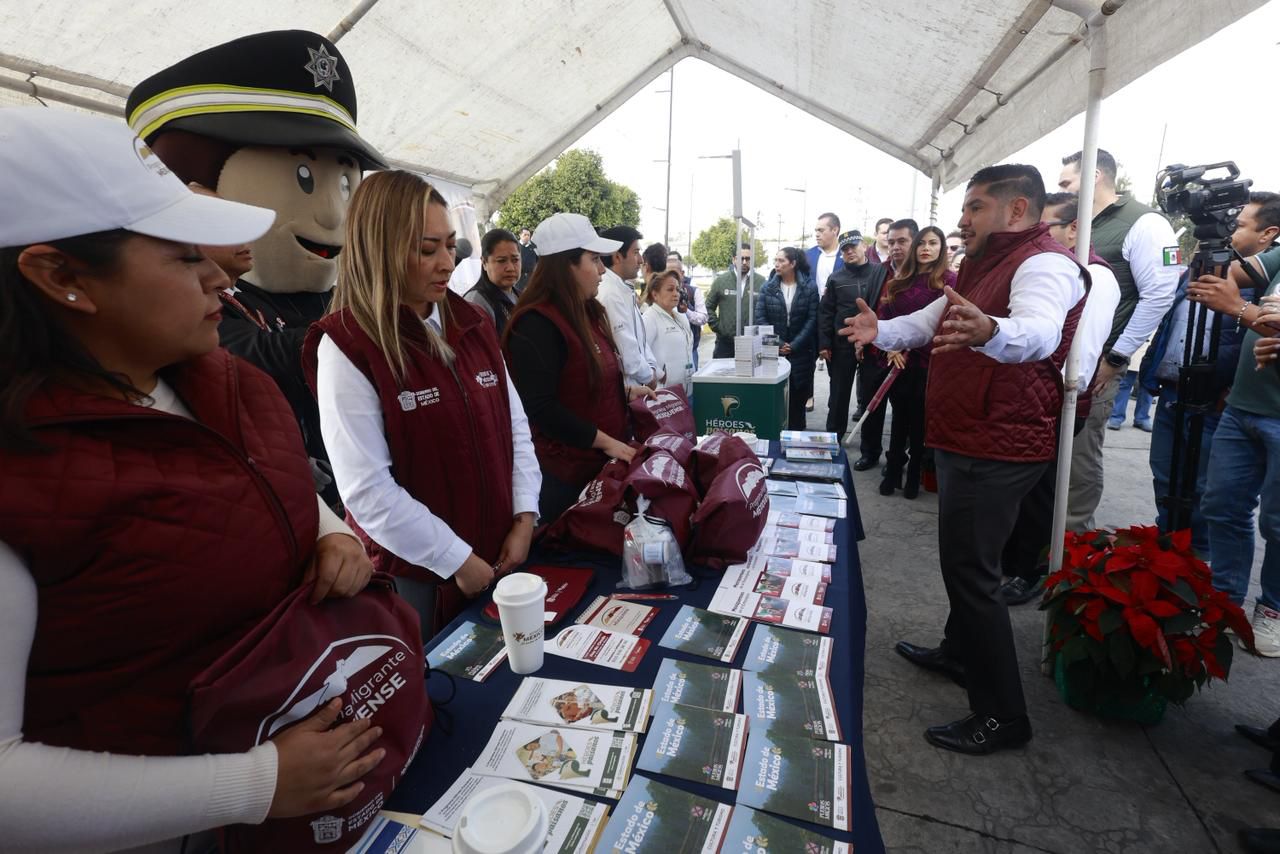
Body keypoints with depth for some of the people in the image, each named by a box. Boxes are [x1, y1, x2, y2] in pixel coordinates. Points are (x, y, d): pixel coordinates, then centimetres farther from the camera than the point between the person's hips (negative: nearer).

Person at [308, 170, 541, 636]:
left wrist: (524, 518, -3)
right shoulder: (346, 345, -16)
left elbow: (514, 426, 5)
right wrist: (457, 559, -15)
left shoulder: (472, 323, 3)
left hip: (499, 554, 6)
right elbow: (367, 490, -19)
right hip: (413, 572, -5)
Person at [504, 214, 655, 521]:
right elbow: (540, 408, -25)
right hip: (564, 470, -9)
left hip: (601, 462, 9)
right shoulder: (536, 325, -20)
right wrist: (605, 442, -21)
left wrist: (626, 389, 7)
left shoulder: (587, 313, 9)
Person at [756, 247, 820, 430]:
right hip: (773, 351, 1)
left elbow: (812, 319, -4)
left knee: (798, 395, 4)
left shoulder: (809, 287, 0)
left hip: (801, 352, -1)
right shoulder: (767, 287, 3)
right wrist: (777, 343, -10)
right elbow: (760, 317, -2)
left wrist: (794, 345, -11)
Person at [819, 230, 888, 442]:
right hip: (842, 345, 1)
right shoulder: (836, 278, 5)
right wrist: (824, 343, -4)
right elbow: (825, 312, 3)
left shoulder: (881, 273, 0)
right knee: (839, 395, 8)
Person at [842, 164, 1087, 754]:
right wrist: (883, 332, 0)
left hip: (996, 450, -10)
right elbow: (932, 319, 18)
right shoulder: (986, 265, 18)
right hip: (966, 440, 10)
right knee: (962, 560, 22)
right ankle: (959, 651, 42)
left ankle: (1003, 716, 8)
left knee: (969, 571, -6)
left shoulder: (1044, 264, -16)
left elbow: (1038, 331, -37)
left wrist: (989, 331, -58)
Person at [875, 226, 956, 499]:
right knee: (899, 418, 11)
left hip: (927, 363, -4)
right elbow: (883, 316, 8)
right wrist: (890, 348, -6)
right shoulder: (898, 282, 12)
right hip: (898, 362, 4)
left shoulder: (949, 281, -3)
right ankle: (893, 472, 20)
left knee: (919, 421, 5)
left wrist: (912, 347, -14)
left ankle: (914, 475, 19)